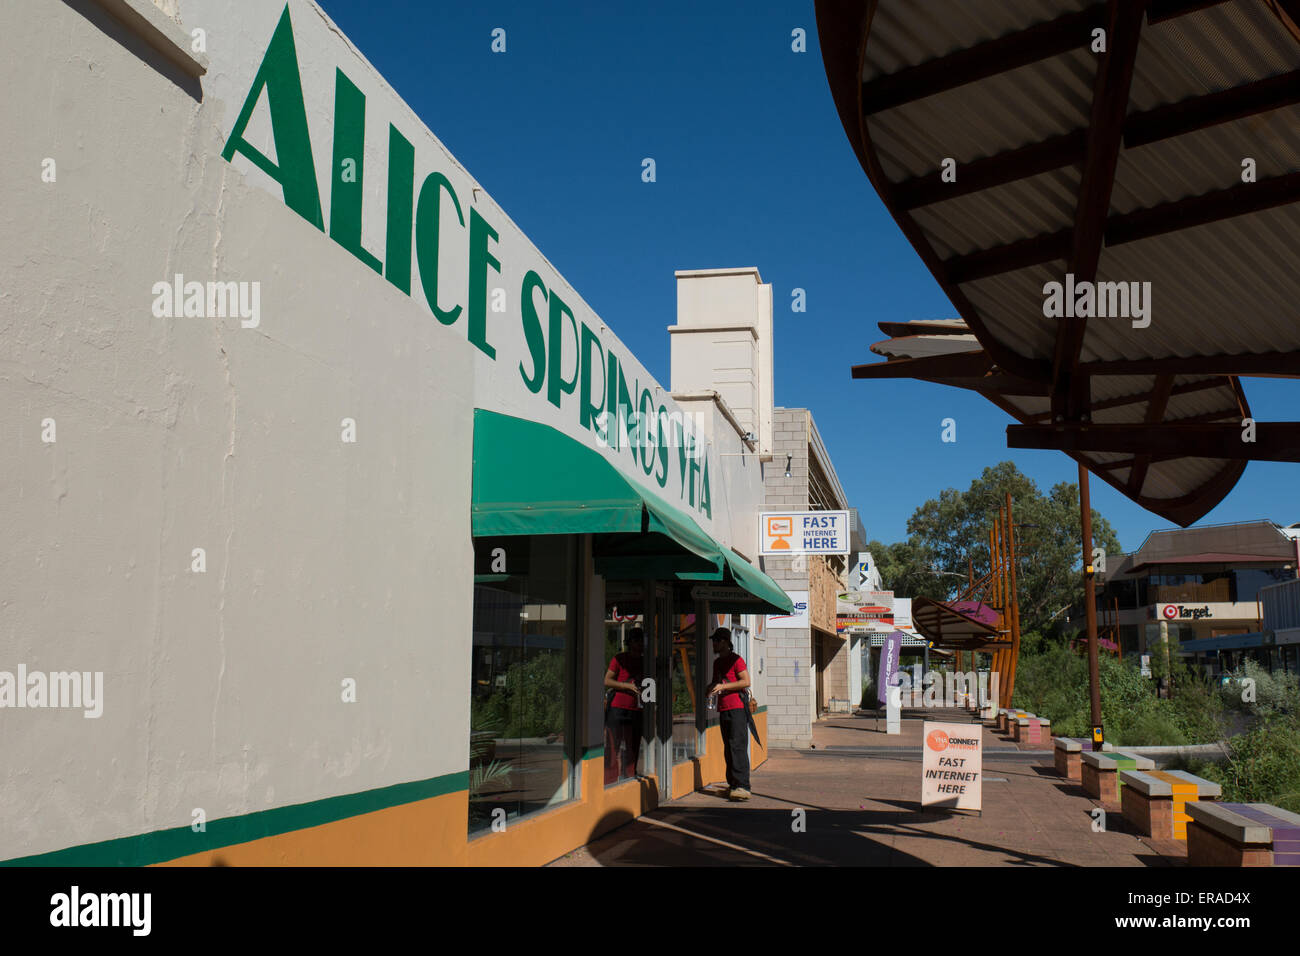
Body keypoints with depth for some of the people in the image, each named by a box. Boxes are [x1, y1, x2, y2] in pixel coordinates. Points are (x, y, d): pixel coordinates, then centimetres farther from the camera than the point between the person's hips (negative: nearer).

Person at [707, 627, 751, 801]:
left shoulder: (736, 660, -6)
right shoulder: (717, 662, 19)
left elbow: (746, 682, -14)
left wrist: (723, 686, -17)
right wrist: (711, 688, 9)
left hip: (737, 708, -9)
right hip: (723, 709, 9)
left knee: (738, 747, -14)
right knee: (728, 748, 9)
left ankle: (742, 787, -18)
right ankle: (732, 785, 14)